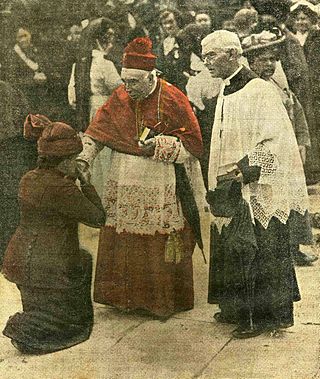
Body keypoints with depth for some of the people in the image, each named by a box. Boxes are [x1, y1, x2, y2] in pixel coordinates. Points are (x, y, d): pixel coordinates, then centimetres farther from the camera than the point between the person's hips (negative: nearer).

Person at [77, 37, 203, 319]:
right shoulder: (119, 97, 5)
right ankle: (124, 295, 30)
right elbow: (97, 131, 5)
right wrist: (84, 158, -12)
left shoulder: (172, 100, -9)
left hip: (159, 189, -4)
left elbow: (194, 145, -7)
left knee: (158, 246, 3)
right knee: (121, 243, 11)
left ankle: (164, 300, 22)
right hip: (122, 186, 5)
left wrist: (159, 146, -19)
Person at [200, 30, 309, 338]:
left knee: (257, 253, 0)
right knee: (231, 251, 13)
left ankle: (264, 316, 13)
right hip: (230, 191, 8)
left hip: (256, 191, -8)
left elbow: (277, 140, -18)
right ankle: (238, 309, 27)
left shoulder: (259, 90, -13)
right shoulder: (222, 97, 12)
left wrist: (244, 169, -21)